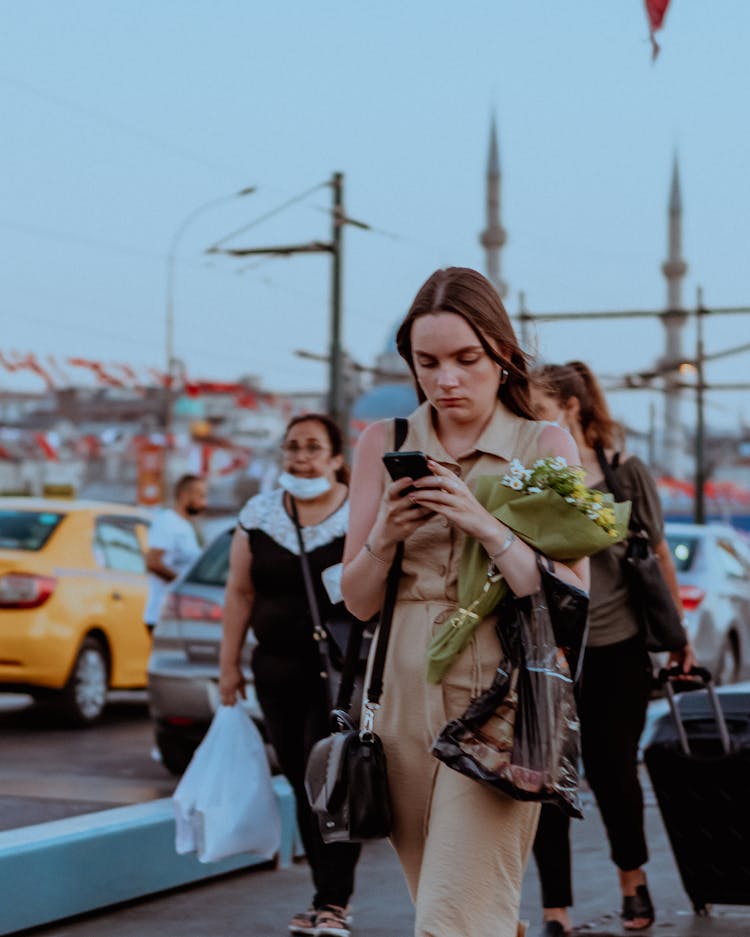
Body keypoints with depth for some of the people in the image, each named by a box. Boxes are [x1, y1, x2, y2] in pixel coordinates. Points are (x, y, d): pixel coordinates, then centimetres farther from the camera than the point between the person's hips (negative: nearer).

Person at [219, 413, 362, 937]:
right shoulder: (259, 515, 10)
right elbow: (240, 593, 12)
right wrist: (229, 662, 9)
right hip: (279, 670, 5)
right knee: (301, 782, 6)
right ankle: (330, 895, 16)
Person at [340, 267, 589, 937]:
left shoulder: (546, 446, 2)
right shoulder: (384, 443, 9)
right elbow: (357, 602, 9)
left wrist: (486, 526, -16)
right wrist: (382, 537, -11)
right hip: (405, 701, 4)